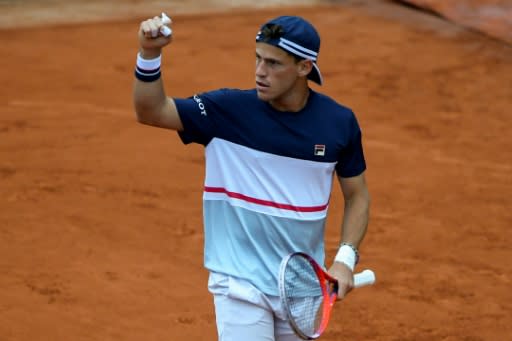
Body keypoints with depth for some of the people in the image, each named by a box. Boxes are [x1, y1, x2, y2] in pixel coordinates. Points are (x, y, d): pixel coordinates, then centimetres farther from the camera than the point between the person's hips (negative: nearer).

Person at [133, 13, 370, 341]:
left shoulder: (339, 122, -4)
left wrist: (345, 259, -5)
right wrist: (150, 54, -29)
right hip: (241, 284, -3)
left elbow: (357, 194, 8)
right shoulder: (228, 109, -11)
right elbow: (151, 111, -12)